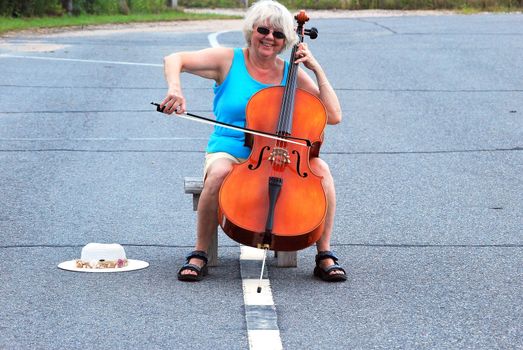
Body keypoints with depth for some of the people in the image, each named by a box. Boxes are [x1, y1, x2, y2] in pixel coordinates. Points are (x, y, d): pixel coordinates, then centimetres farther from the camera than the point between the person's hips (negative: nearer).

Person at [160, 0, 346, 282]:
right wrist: (174, 88, -27)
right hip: (229, 153, -2)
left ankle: (325, 255, -15)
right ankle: (199, 254, -20)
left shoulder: (292, 74, 5)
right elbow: (174, 60, -6)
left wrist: (317, 70, -7)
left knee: (319, 168, -27)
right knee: (219, 173, -38)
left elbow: (334, 116, -2)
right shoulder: (229, 61, 2)